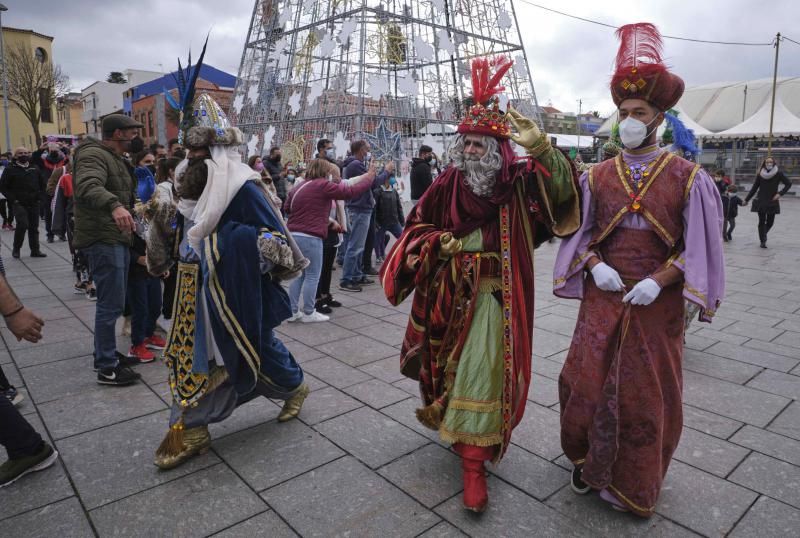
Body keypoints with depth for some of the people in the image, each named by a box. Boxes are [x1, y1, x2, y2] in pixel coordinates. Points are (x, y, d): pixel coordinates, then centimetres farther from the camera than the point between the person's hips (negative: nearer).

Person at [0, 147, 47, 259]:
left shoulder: (34, 169, 12)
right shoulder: (10, 170, -1)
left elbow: (42, 185, 21)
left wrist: (39, 197, 8)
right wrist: (13, 199, -9)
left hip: (33, 204, 4)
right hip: (19, 204, -4)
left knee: (34, 227, 6)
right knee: (23, 224, -18)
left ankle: (35, 250, 13)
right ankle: (16, 248, 0)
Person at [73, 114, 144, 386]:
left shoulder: (115, 159, 19)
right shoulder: (94, 155, -15)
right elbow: (87, 187, -36)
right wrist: (114, 205, -53)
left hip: (117, 239, 11)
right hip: (102, 240, -11)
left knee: (112, 302, 19)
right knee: (111, 304, -7)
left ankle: (105, 353, 32)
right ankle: (107, 368, 2)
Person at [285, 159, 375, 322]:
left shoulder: (298, 187, 15)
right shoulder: (323, 186, -8)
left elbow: (287, 208, 22)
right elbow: (350, 191, -8)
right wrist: (369, 178, 4)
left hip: (292, 235, 8)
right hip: (310, 237, -8)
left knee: (298, 274, 15)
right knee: (312, 276, 2)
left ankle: (293, 311, 18)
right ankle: (309, 313, 9)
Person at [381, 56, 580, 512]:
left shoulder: (518, 182, -6)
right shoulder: (448, 184, 1)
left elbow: (560, 189, -23)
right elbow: (418, 226, 8)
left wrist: (540, 146, -37)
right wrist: (440, 243, -11)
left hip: (495, 298, -3)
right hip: (451, 295, 4)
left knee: (483, 374, -3)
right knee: (451, 368, 18)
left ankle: (474, 462, 9)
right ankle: (460, 431, 45)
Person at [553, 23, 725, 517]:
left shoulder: (688, 176, -3)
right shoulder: (597, 176, 3)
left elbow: (698, 244, -4)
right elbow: (579, 232, 6)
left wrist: (658, 280, -17)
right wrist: (595, 265, -12)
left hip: (656, 302, -1)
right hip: (603, 297, 2)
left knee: (648, 393, 10)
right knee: (586, 380, 5)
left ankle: (633, 485, 32)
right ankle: (590, 461, 31)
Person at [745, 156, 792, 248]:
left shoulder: (778, 173, -2)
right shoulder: (760, 174, 0)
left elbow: (788, 184, 3)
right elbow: (754, 188, 7)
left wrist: (780, 193, -9)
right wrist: (747, 199, 8)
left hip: (772, 201, 0)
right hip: (761, 201, 0)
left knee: (770, 222, 4)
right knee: (762, 222, -2)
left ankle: (763, 236, 30)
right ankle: (763, 241, 4)